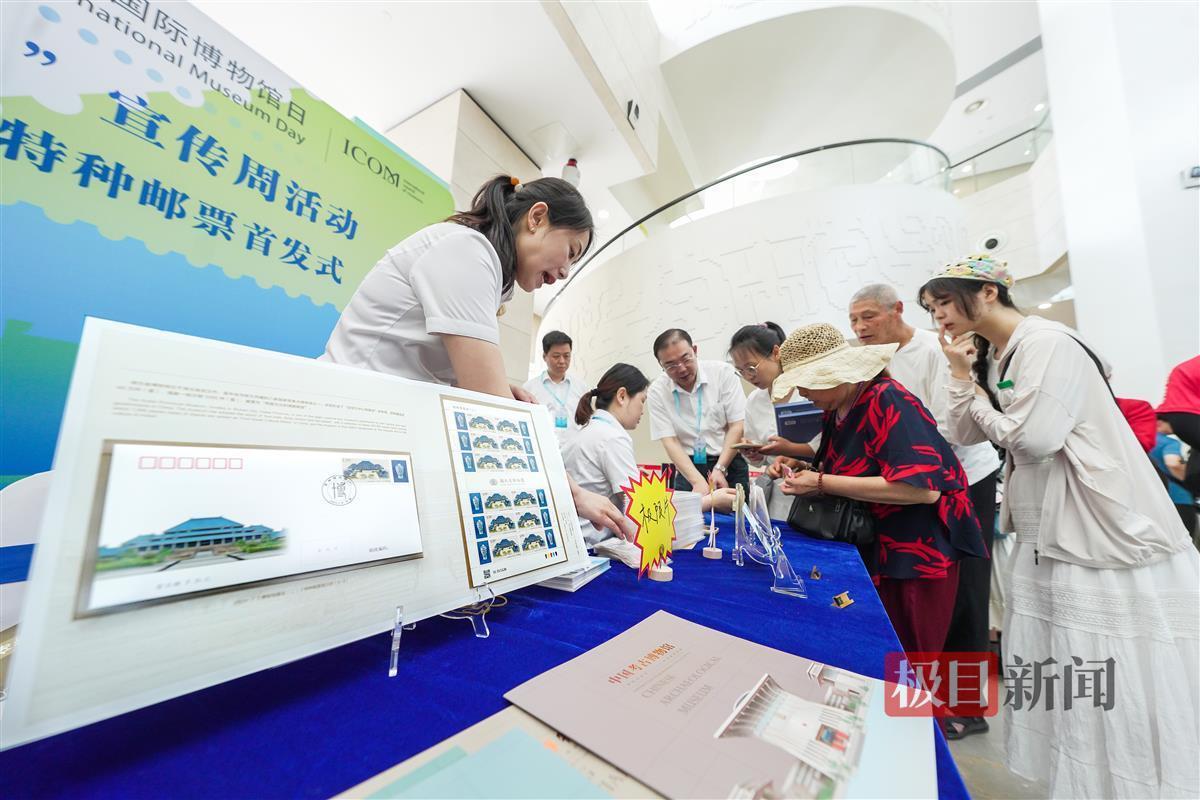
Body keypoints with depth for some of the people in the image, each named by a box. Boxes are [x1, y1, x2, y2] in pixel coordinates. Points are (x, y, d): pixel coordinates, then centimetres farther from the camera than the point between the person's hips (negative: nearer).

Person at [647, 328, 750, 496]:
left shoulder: (722, 372, -6)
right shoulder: (657, 392, -6)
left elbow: (737, 426, -6)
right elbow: (670, 441, -10)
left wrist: (719, 469, -15)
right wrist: (697, 481, -21)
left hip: (729, 464, 0)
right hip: (688, 468, 0)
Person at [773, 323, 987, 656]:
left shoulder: (887, 402, -21)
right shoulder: (837, 409, 3)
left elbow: (923, 488, -29)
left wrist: (822, 484, -27)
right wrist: (802, 467, -3)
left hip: (917, 551, -7)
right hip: (868, 550, 7)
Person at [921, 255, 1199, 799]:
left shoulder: (1047, 342, -15)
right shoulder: (991, 357, 9)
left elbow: (1032, 437, -24)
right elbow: (966, 436, 8)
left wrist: (980, 399, -7)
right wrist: (961, 374, 0)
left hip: (1108, 543, -8)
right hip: (1045, 541, 8)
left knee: (1117, 695, 4)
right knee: (1054, 685, 17)